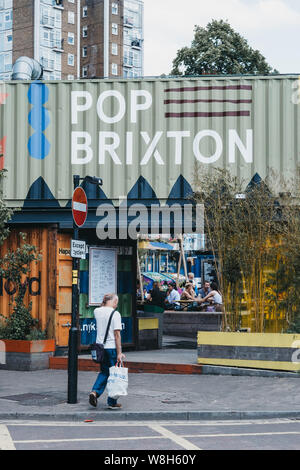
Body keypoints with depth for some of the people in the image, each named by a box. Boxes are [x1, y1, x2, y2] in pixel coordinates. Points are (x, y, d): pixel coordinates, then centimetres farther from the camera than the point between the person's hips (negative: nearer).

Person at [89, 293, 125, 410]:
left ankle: (95, 392, 1)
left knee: (104, 372, 20)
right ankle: (112, 402, 10)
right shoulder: (115, 314, -13)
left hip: (100, 347, 6)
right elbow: (117, 334, -16)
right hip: (112, 347, -6)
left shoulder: (97, 311, 4)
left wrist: (104, 302, 19)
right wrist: (119, 353, -15)